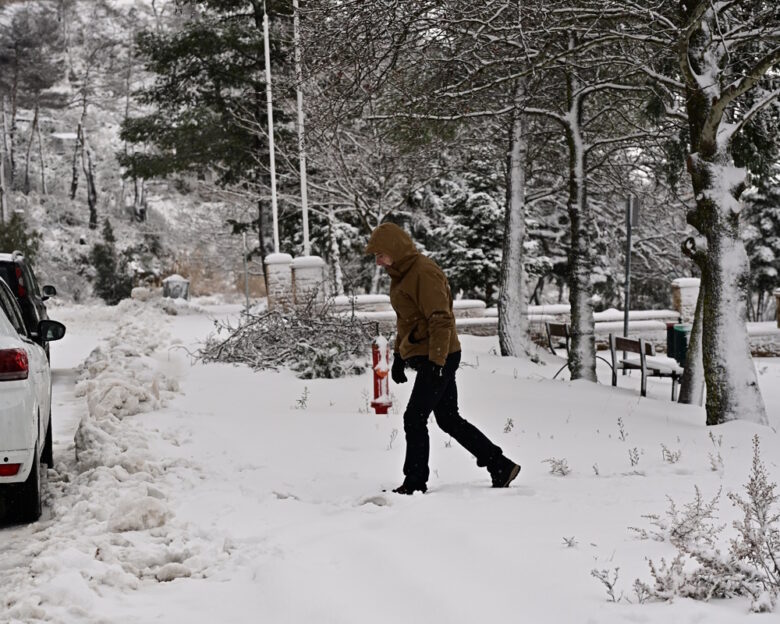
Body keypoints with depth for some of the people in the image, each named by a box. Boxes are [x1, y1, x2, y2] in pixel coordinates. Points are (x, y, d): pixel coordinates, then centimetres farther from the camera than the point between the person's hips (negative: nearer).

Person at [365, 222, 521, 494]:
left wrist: (436, 361, -24)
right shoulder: (400, 273, 13)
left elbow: (441, 320, -21)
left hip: (438, 359, -10)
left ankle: (415, 483, 2)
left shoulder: (424, 273, -17)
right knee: (449, 419, 13)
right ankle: (501, 466, 19)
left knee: (414, 418, -7)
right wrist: (398, 356, 22)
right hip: (423, 357, 10)